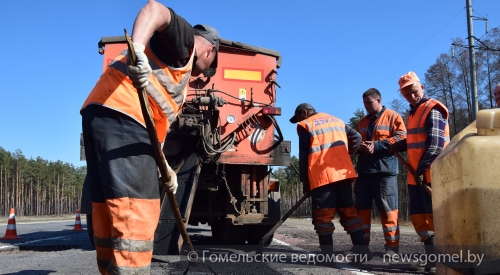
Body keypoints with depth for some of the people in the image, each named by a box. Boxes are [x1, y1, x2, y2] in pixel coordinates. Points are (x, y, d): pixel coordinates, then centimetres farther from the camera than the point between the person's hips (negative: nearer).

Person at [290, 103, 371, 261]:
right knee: (348, 211, 11)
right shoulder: (337, 120, 22)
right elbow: (356, 138, 17)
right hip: (343, 173, 6)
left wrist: (304, 180, 3)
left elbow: (304, 155, -1)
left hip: (322, 176, -6)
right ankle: (361, 250, 7)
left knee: (323, 216, -1)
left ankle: (327, 255, 0)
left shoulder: (305, 125, 4)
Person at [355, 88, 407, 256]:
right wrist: (359, 146, -2)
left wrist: (376, 145, -14)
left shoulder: (393, 117, 4)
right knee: (361, 209, 7)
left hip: (385, 171, -6)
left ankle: (392, 247, 3)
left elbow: (401, 138, -8)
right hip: (364, 172, 6)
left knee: (387, 210, -3)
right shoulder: (362, 122, 23)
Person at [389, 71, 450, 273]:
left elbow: (435, 144, -18)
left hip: (430, 174, -9)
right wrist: (398, 146, 9)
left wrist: (422, 169, -19)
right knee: (418, 216, 10)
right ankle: (432, 258, 19)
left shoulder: (432, 109, -9)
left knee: (434, 217, -5)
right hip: (415, 175, 9)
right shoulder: (413, 112, 19)